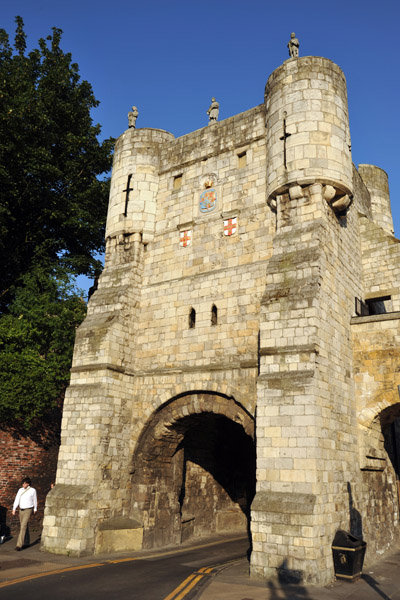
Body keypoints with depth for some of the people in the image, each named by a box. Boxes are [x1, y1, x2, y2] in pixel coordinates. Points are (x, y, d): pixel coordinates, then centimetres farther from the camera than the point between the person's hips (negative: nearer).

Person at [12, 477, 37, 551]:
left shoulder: (33, 490, -6)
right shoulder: (20, 490, 4)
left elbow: (35, 500, 5)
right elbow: (17, 499, 0)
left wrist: (35, 509, 13)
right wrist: (14, 509, -11)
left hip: (28, 510, -5)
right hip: (21, 510, 5)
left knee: (23, 527, -15)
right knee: (23, 527, 14)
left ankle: (19, 545, -16)